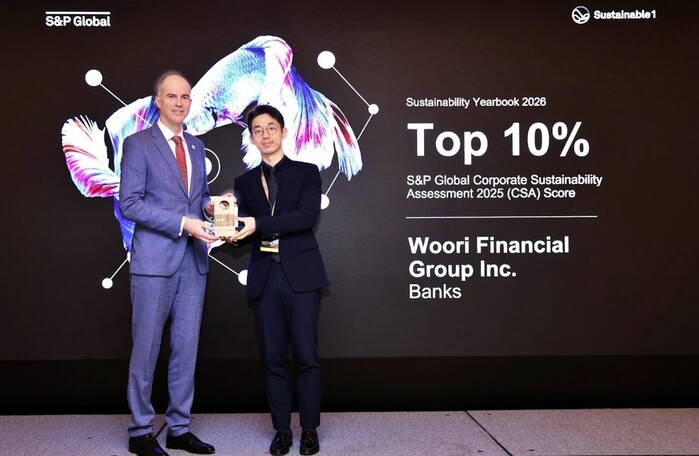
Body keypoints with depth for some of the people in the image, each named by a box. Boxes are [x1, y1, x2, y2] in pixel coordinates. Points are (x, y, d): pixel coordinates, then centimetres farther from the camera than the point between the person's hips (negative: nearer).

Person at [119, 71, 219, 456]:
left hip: (193, 260, 6)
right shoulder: (138, 144, -3)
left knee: (187, 347, 10)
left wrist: (209, 205, -1)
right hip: (155, 261, -6)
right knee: (146, 347, 3)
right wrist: (183, 223, -18)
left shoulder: (196, 146, 15)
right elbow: (130, 203, -11)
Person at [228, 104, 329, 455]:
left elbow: (307, 216, -11)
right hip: (264, 277, 3)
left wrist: (258, 224, -19)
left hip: (301, 274, -3)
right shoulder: (245, 182, 15)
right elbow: (245, 230, 8)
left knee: (306, 356, 0)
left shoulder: (306, 172, 5)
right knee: (273, 358, 7)